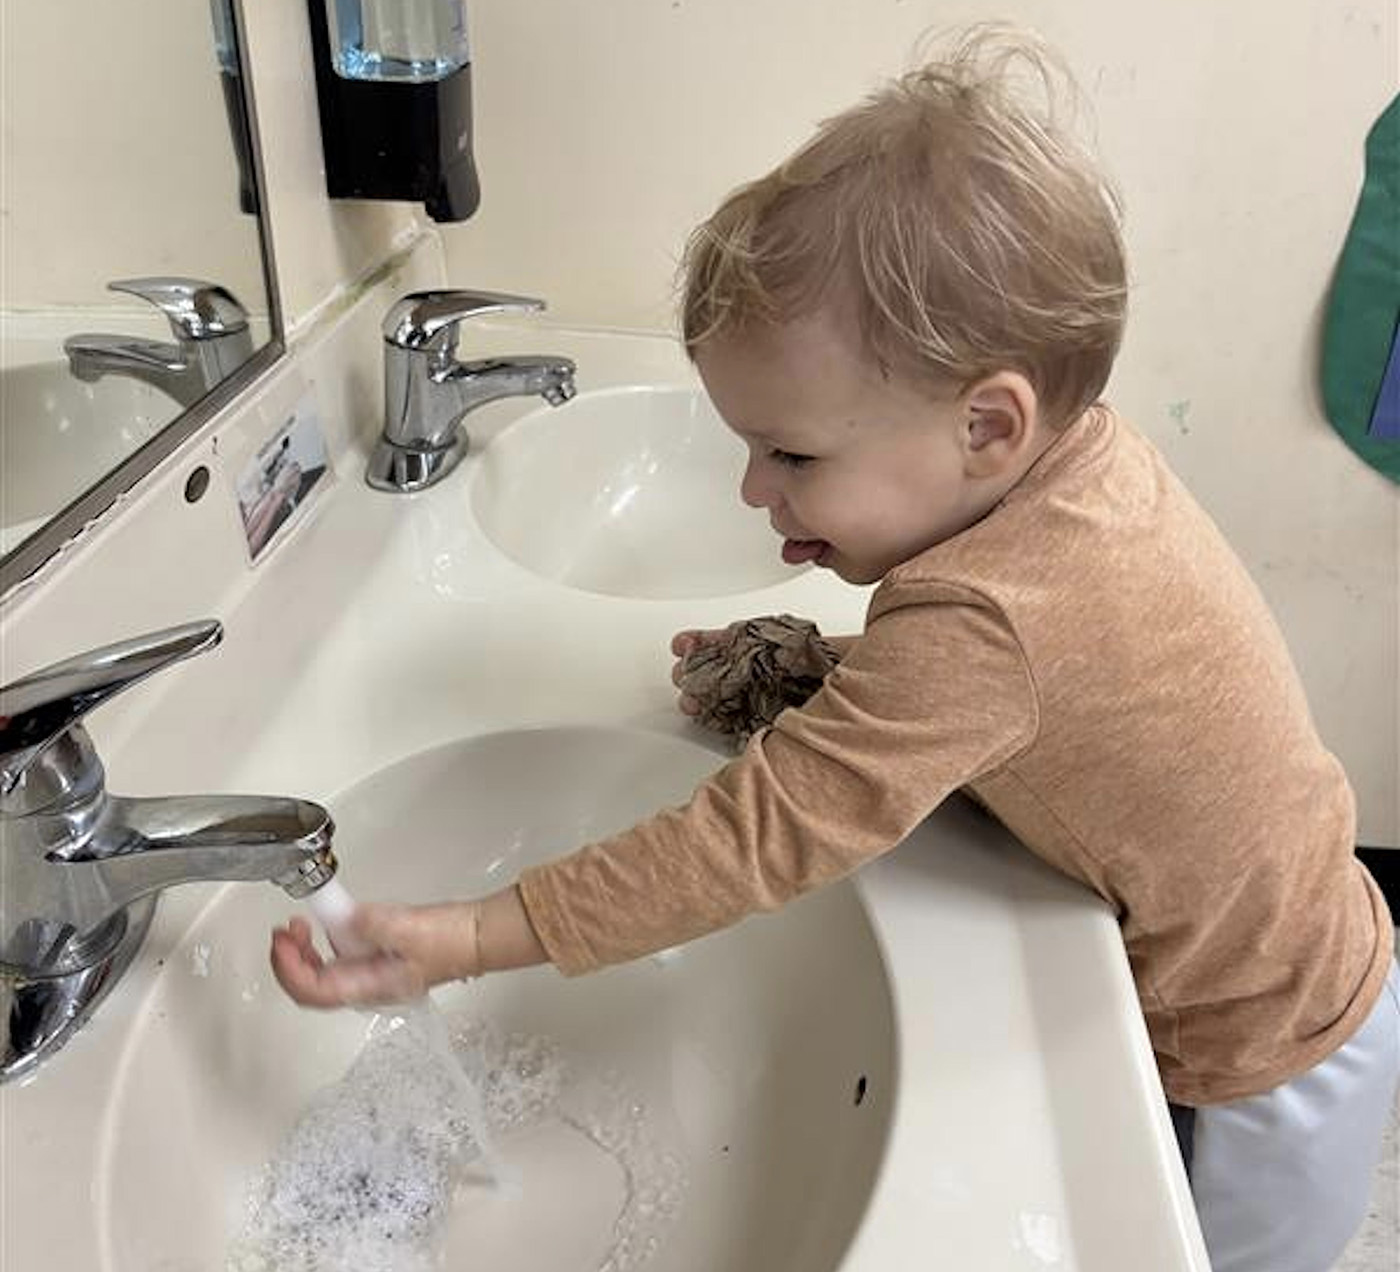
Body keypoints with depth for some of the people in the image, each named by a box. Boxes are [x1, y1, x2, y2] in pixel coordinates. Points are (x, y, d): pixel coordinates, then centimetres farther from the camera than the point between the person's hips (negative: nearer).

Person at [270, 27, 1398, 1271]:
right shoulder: (1096, 456, -13)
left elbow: (754, 839, -35)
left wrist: (468, 940, -30)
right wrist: (814, 676, -12)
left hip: (1255, 1084, -7)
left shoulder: (978, 619, -39)